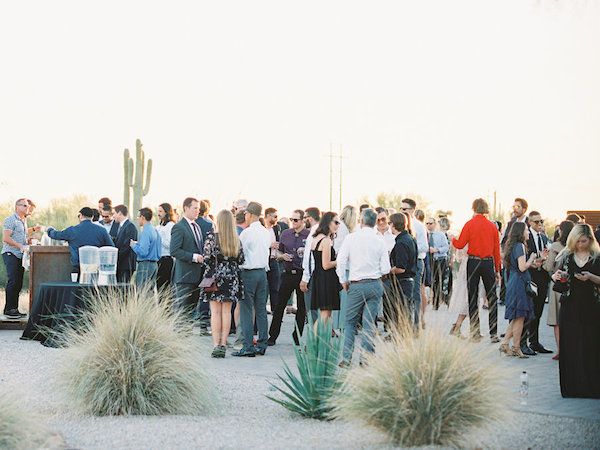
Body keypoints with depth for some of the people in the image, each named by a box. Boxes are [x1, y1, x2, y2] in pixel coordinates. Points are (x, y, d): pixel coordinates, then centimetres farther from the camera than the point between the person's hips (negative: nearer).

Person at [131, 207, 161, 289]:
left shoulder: (146, 232, -15)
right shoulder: (155, 230, 12)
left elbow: (143, 252, -22)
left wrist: (134, 245, -5)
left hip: (145, 265, -9)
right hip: (155, 264, 9)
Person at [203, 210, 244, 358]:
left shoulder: (212, 237, -8)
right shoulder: (236, 239, 2)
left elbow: (207, 259, -9)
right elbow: (241, 260, 6)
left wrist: (207, 278, 1)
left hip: (216, 276, -3)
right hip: (231, 279, 3)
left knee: (215, 312, 0)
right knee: (226, 311, 7)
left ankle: (216, 345, -5)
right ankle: (223, 344, 7)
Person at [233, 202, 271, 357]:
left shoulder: (246, 233, -12)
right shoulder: (266, 232, 8)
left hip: (249, 272, -7)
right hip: (263, 271, 7)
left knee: (246, 310, -4)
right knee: (261, 309, 10)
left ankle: (248, 347, -7)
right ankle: (262, 345, 14)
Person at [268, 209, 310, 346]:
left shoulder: (309, 235, -1)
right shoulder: (285, 234, 10)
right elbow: (279, 252, 19)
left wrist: (306, 253, -17)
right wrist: (283, 256, -2)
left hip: (303, 274, -2)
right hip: (288, 273, 3)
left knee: (302, 307, 5)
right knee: (279, 305, 1)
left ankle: (297, 335, 17)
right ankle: (272, 336, 7)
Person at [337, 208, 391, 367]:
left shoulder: (351, 238, -5)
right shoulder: (379, 242, -1)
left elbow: (341, 260, -7)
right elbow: (385, 269, -1)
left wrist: (343, 281, 6)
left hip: (357, 285, -2)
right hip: (376, 285, 2)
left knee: (350, 321, 9)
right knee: (369, 322, 6)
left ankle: (347, 358, 3)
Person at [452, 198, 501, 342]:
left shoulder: (470, 224, -5)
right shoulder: (492, 226, 4)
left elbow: (460, 245, -4)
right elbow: (497, 249, 7)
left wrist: (452, 239, 18)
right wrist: (497, 269, 13)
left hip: (473, 262, -2)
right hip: (489, 263, 2)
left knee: (472, 297, 6)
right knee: (491, 298, 5)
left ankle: (475, 332, 6)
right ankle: (493, 333, 1)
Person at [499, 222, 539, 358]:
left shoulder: (512, 245, 16)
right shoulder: (520, 246, -13)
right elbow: (522, 267, -18)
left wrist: (531, 264, 14)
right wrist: (531, 258, -4)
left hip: (513, 284, 9)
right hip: (519, 283, -9)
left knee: (517, 318, 13)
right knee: (520, 317, -4)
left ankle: (504, 343, 10)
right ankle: (516, 348, 0)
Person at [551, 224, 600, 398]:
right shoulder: (566, 256, 8)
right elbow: (555, 277, 11)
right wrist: (556, 276, -11)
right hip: (570, 307, 2)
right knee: (570, 347, 2)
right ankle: (571, 387, 10)